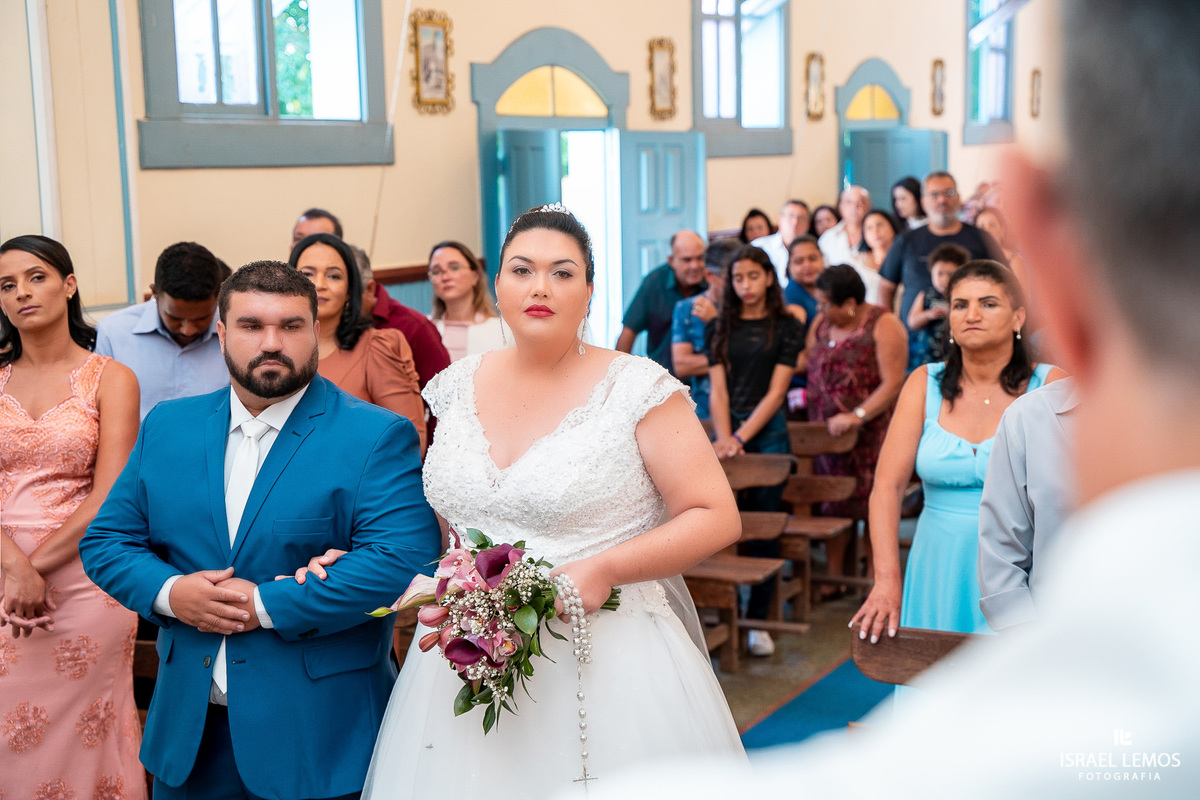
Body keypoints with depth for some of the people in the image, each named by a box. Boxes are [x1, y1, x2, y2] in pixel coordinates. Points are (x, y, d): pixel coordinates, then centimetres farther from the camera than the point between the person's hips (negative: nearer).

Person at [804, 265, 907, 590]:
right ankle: (833, 575, 14)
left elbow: (893, 383, -17)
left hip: (871, 431, -6)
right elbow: (807, 369, 14)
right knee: (832, 503, 7)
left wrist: (857, 416, -24)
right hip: (826, 431, 6)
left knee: (873, 505, -2)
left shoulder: (883, 325, -10)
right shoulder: (820, 325, 11)